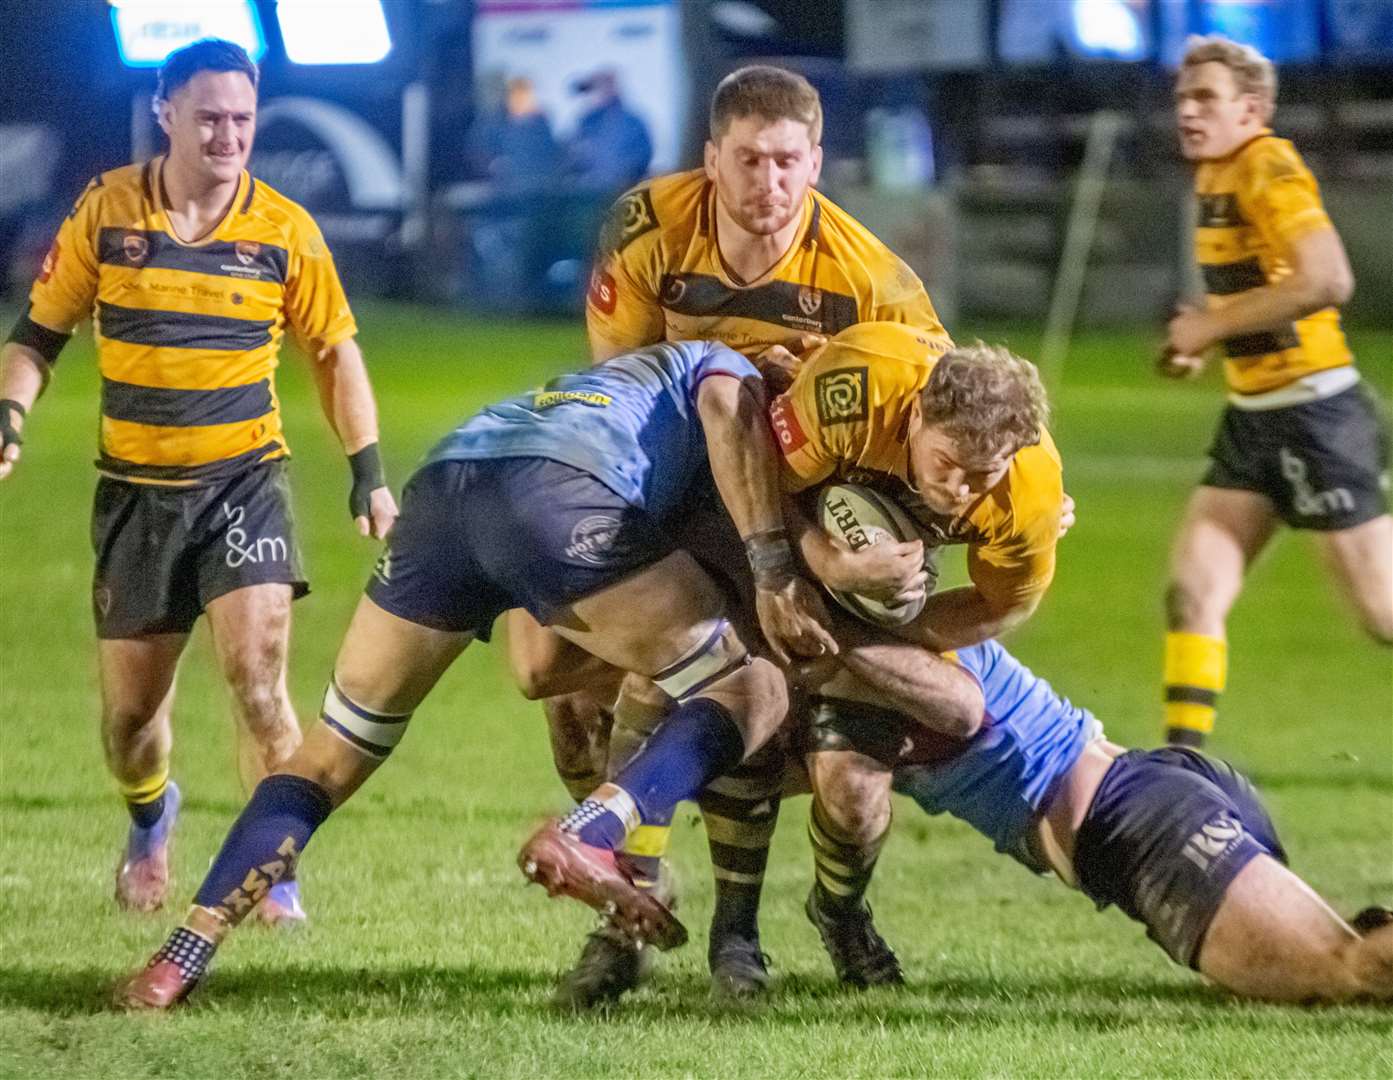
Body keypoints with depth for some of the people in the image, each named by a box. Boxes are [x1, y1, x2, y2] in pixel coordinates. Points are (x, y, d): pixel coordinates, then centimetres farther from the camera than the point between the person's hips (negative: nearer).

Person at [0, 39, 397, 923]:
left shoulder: (285, 231, -4)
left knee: (256, 672, -18)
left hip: (245, 478, -1)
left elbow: (334, 351, 7)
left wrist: (368, 471, 2)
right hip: (135, 486, 1)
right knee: (130, 708, 8)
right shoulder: (106, 210, -4)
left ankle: (275, 873, -6)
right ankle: (150, 819, 42)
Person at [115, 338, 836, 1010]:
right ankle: (585, 841, -19)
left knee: (334, 754, 16)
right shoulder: (725, 368, 28)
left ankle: (179, 962, 9)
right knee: (752, 696, 4)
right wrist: (774, 575, -6)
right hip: (554, 492, -6)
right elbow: (729, 413, 0)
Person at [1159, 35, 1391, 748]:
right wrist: (1202, 333, 9)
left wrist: (1210, 326, -22)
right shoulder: (1215, 175, 12)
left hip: (1316, 418, -9)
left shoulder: (1269, 169, -17)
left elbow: (1327, 279, -31)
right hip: (1252, 419, 9)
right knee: (1191, 593, -1)